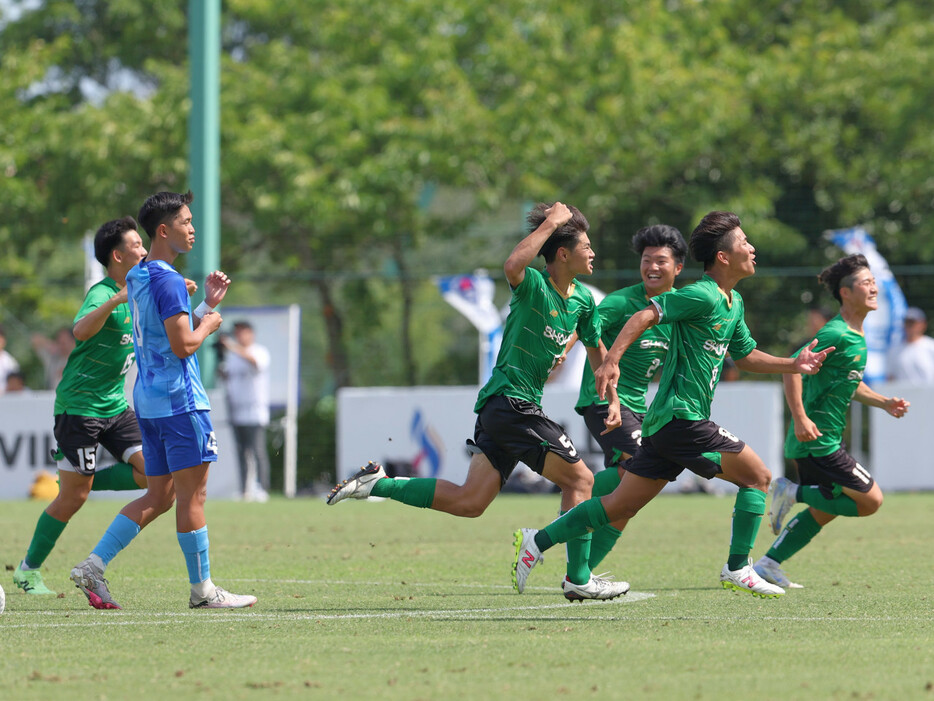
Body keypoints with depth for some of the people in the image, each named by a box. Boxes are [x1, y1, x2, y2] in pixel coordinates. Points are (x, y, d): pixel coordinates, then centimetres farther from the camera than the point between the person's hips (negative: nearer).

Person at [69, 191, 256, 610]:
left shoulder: (137, 278, 16)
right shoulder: (168, 281, -15)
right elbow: (183, 345, -21)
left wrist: (206, 304, 18)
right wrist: (208, 324, -2)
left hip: (149, 401, 10)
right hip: (180, 401, -10)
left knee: (158, 497, 12)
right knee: (192, 496, -3)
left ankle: (93, 565, 5)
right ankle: (202, 589, 1)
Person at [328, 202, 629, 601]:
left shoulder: (582, 300, 12)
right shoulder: (534, 286, -13)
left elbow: (596, 350, 27)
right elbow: (513, 266, -38)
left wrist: (612, 400, 21)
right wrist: (550, 224, -28)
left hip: (500, 407, 9)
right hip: (510, 401, -9)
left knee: (470, 502, 3)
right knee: (580, 479, -6)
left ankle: (375, 483, 8)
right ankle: (579, 579, -2)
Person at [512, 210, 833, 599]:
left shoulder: (732, 304, 17)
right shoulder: (702, 296, -13)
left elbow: (745, 355, 30)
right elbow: (645, 316, -21)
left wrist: (792, 365, 18)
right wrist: (611, 360, -31)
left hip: (665, 421, 10)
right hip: (681, 417, -10)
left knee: (621, 505, 9)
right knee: (757, 475, -4)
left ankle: (537, 542, 10)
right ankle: (737, 569, 0)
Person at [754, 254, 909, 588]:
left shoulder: (856, 337, 14)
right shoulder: (836, 334, -17)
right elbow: (792, 368, -22)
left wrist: (884, 402, 15)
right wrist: (800, 419, -28)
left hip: (826, 440, 10)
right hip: (817, 440, -10)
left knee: (824, 510, 18)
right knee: (871, 499, -9)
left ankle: (768, 564, 20)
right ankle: (795, 492, -3)